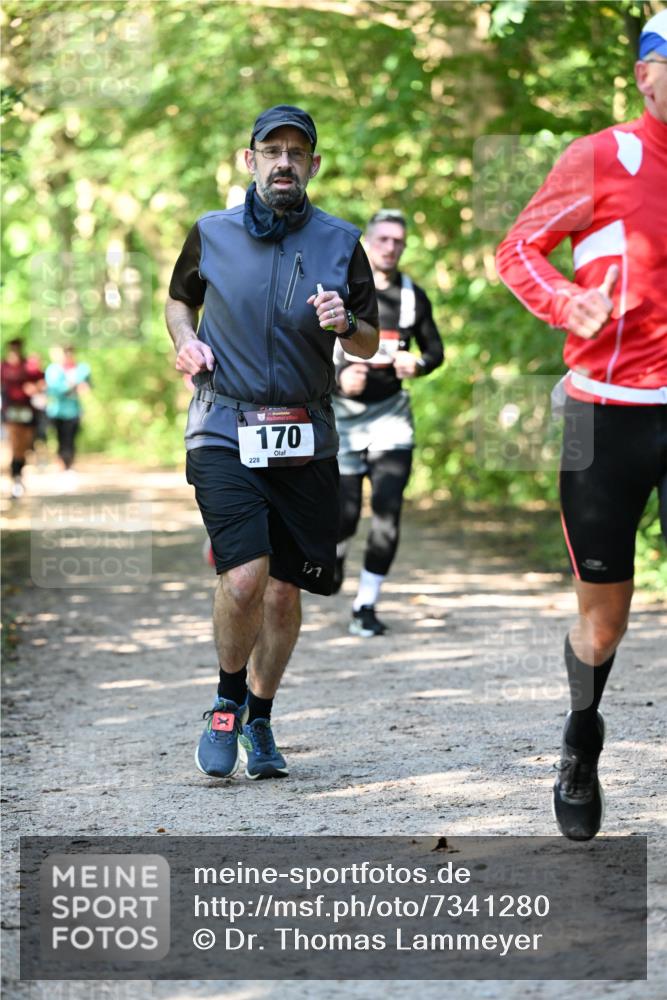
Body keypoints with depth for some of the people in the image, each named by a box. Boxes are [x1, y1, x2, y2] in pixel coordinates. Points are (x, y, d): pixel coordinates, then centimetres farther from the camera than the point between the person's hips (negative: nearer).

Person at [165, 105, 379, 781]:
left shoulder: (340, 243, 5)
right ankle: (227, 699, 9)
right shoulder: (211, 234, 4)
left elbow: (371, 345, 11)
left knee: (284, 591, 5)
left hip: (304, 437, 2)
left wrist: (344, 325, -11)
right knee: (244, 578, -17)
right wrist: (186, 341, 1)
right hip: (224, 428, -2)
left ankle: (259, 719, 26)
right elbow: (179, 299, 22)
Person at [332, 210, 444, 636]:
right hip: (342, 412, -1)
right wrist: (337, 376, -20)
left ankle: (366, 606, -5)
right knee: (345, 513, -1)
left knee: (388, 508, -13)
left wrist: (418, 364, -8)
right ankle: (335, 557, 37)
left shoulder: (413, 296, 4)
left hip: (390, 410, 2)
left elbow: (434, 349, 15)